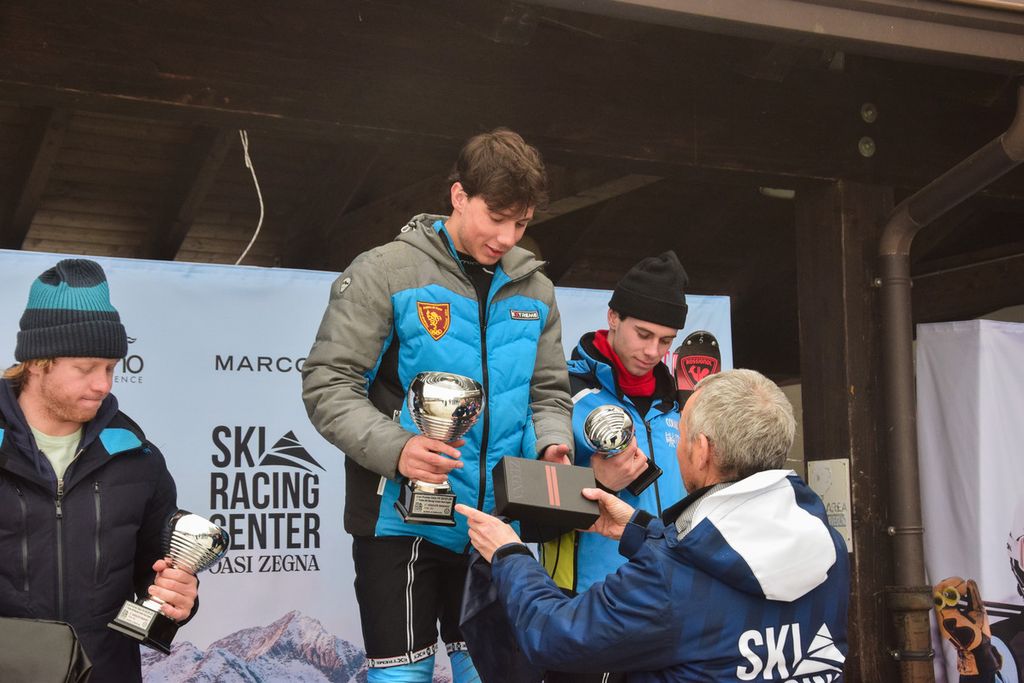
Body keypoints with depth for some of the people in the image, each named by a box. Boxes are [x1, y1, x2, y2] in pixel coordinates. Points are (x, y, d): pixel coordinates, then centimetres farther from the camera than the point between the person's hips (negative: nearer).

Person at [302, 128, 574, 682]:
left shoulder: (533, 289, 9)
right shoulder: (386, 272, -8)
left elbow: (549, 392, 16)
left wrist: (552, 444, -6)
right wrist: (395, 448, -25)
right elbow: (327, 385, -10)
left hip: (494, 524, 5)